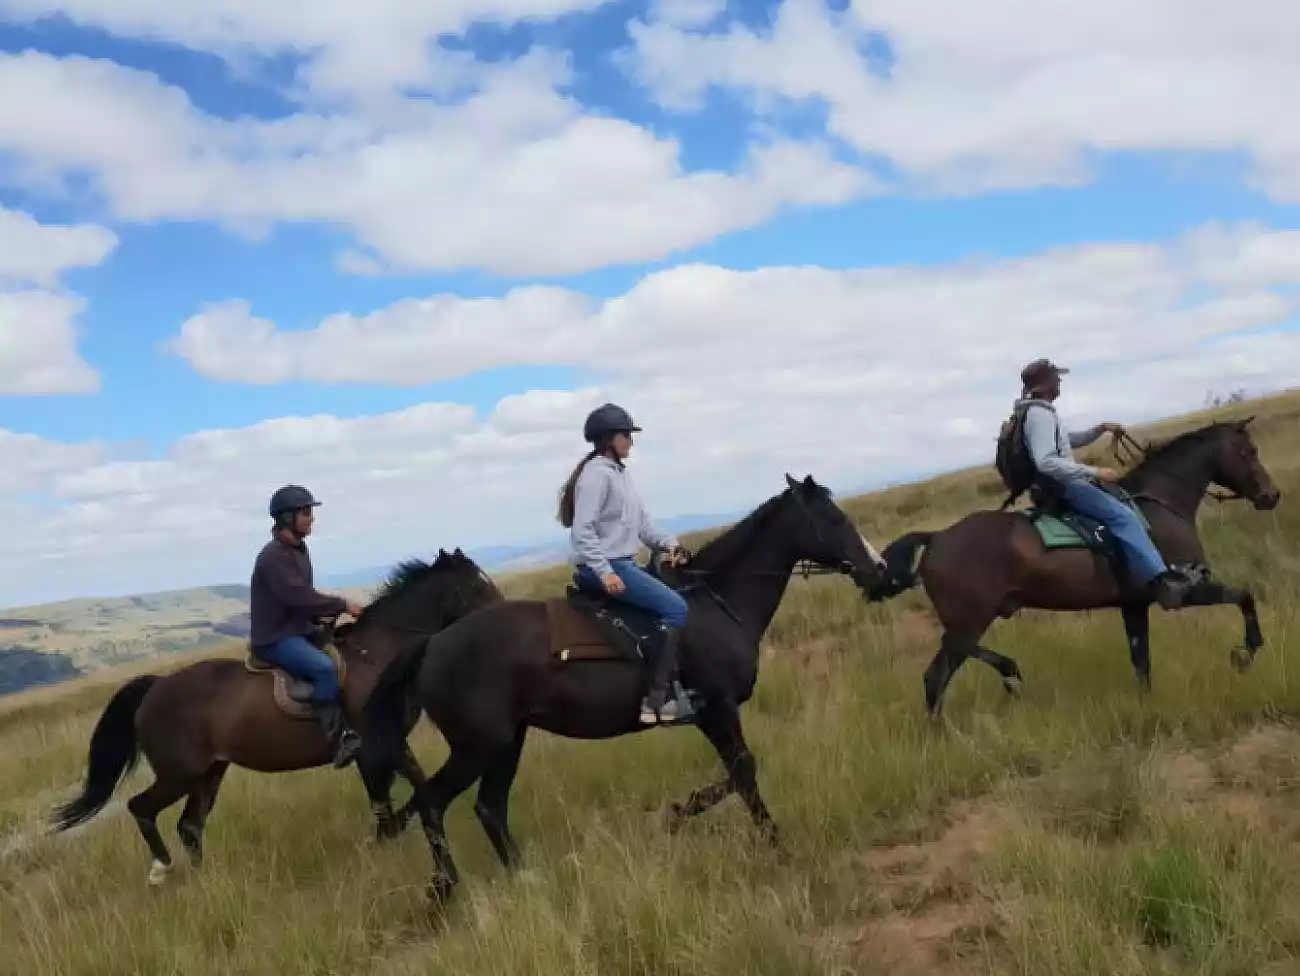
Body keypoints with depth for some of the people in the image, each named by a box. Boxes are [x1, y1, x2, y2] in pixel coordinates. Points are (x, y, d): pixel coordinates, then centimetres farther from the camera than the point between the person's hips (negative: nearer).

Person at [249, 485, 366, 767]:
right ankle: (339, 742, -33)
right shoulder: (274, 556, -18)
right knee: (324, 667, -32)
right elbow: (299, 598, -25)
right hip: (275, 639, -10)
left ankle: (354, 727, 16)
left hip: (298, 630, 10)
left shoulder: (298, 550, 12)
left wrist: (332, 610, 2)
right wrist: (342, 605, -17)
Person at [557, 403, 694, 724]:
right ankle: (657, 700, -20)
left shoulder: (620, 472, 16)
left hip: (622, 563, 10)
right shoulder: (596, 474, -14)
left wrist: (668, 542, 1)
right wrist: (605, 572, -26)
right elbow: (582, 530, -20)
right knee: (675, 607, -17)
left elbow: (642, 519, 17)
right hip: (602, 567, -10)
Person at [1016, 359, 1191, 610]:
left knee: (1118, 498, 23)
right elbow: (1046, 462, -30)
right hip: (1061, 485, -11)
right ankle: (1161, 581, -31)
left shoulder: (1039, 412, 15)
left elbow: (1068, 441, 28)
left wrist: (1101, 429, 13)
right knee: (1122, 515, -22)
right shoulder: (1040, 414, -19)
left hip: (1059, 484, 11)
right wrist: (1095, 472, -29)